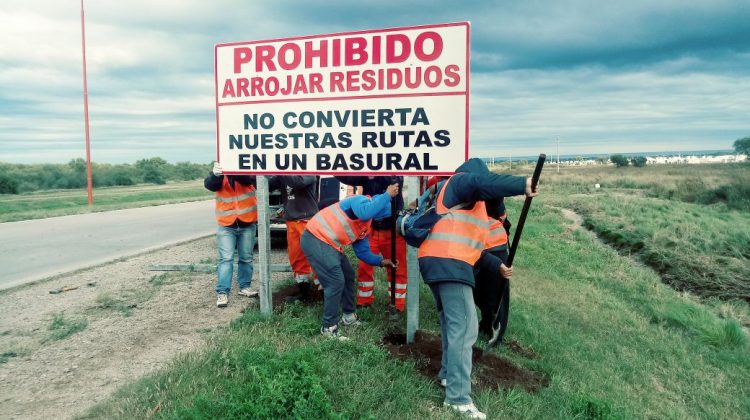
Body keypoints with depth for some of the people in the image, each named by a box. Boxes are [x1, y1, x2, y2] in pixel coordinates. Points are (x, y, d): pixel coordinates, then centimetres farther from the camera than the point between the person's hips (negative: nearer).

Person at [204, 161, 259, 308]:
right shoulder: (219, 171, -1)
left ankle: (244, 287, 25)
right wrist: (215, 174, -45)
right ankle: (222, 292, -3)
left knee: (246, 258, 11)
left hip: (247, 223, 1)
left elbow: (248, 180, -26)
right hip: (226, 225, -1)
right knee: (226, 259, -6)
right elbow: (209, 185, -21)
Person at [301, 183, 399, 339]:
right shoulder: (361, 200, -11)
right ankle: (329, 328, 0)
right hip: (315, 240, -11)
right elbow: (364, 213, -36)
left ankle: (349, 316, 35)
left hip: (328, 244, 11)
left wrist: (381, 261, 5)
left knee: (348, 275, 20)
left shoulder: (366, 225, 16)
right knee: (336, 281, -12)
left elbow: (363, 252, 17)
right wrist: (387, 195, -29)